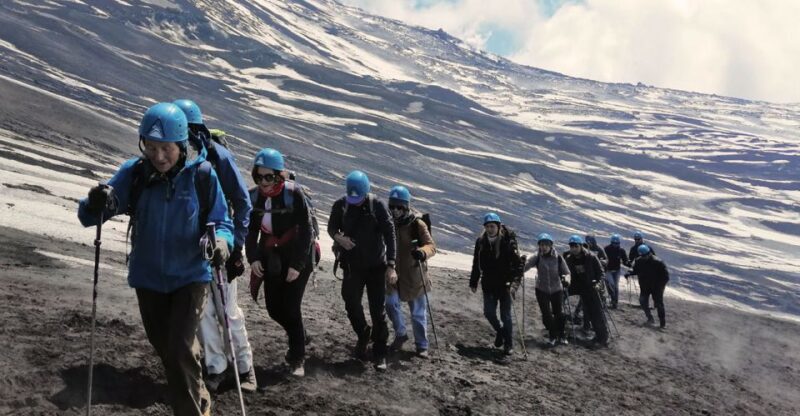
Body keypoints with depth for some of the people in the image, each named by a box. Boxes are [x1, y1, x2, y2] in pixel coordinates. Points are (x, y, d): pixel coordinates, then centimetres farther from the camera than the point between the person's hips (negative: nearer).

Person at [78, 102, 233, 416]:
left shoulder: (201, 175, -16)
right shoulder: (134, 173, -12)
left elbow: (221, 222, -10)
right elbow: (87, 217, -14)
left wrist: (221, 240, -33)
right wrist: (96, 204, -37)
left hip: (191, 276, -3)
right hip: (148, 278, 3)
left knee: (180, 350, -14)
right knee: (166, 350, 18)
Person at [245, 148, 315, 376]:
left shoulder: (294, 193, -17)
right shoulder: (253, 196, -3)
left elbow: (306, 231, -15)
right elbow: (251, 230, 7)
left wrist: (297, 265, -16)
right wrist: (253, 258, -4)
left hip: (296, 258, -5)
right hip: (270, 259, 5)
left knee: (291, 308, -6)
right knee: (273, 308, 8)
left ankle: (297, 359, 10)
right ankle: (299, 337, 36)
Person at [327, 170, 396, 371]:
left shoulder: (377, 205, -13)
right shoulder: (340, 205, -5)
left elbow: (389, 234, -13)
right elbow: (331, 227, 8)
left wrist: (391, 266, -19)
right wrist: (338, 236, -18)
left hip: (376, 266, -2)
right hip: (352, 264, 2)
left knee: (378, 309, 1)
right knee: (351, 302, -7)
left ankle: (379, 353, 14)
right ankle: (363, 335, 24)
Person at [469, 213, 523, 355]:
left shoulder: (508, 242, -12)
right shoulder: (481, 242, 0)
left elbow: (517, 263, -15)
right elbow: (476, 264, 9)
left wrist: (515, 281, -27)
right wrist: (473, 282, 11)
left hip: (505, 284, -3)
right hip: (488, 285, 3)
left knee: (505, 315, 3)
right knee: (489, 312, 2)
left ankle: (508, 344, 19)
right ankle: (499, 331, 32)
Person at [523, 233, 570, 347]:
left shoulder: (558, 257, -10)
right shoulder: (537, 257, -11)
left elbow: (566, 272, -4)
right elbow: (525, 266, -22)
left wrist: (566, 279, -24)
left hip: (557, 289, 0)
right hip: (542, 289, 0)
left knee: (559, 313, 4)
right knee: (546, 315, 2)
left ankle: (561, 336, 26)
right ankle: (553, 336, 23)